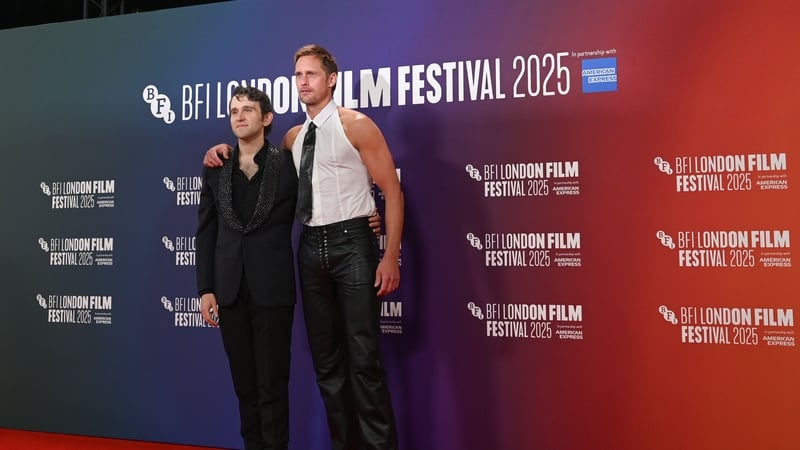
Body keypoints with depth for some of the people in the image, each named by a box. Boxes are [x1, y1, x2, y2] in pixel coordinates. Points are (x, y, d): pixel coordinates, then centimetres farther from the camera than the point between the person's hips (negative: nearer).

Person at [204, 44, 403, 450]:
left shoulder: (356, 126, -2)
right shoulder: (293, 137, 14)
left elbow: (392, 190, -6)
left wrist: (390, 256, -14)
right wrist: (226, 151, 10)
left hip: (351, 242, -6)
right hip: (311, 247, 6)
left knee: (363, 356, -6)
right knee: (325, 359, 10)